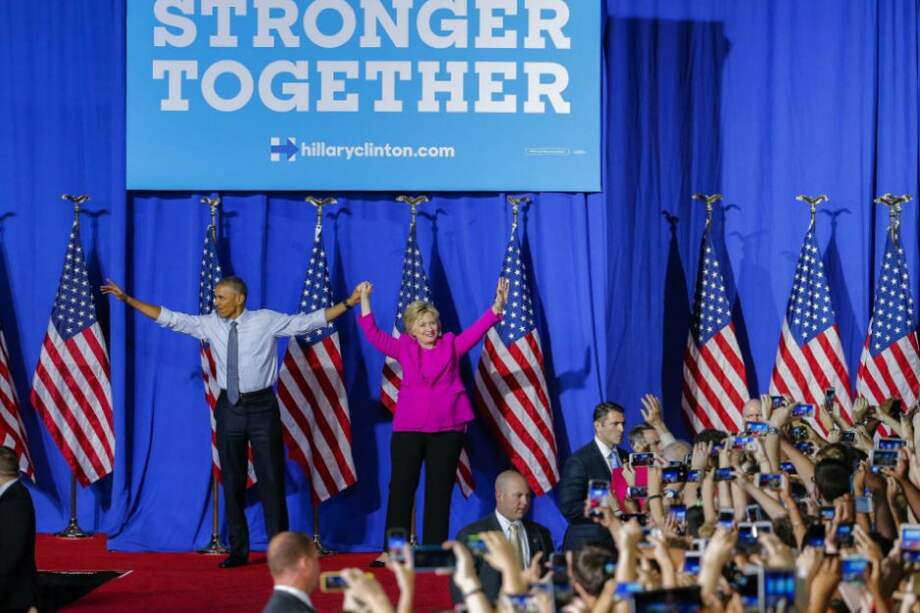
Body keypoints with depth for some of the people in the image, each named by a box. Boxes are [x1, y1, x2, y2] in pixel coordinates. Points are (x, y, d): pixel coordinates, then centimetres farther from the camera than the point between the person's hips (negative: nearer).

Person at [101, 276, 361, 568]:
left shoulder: (267, 320, -5)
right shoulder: (210, 324, 3)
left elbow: (310, 320, -6)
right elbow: (170, 318, 6)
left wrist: (349, 303, -13)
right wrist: (127, 299, 5)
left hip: (262, 405, -3)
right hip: (229, 407, 3)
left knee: (271, 479, 0)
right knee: (232, 481, 9)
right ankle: (238, 550, 19)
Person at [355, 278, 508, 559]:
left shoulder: (451, 345, 8)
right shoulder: (404, 348, 9)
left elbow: (477, 329, 0)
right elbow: (374, 334, 10)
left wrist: (497, 307, -13)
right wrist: (364, 300, 8)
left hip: (447, 427, 0)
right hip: (408, 427, 0)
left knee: (440, 488, 3)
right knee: (401, 487, -1)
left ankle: (435, 549, 8)